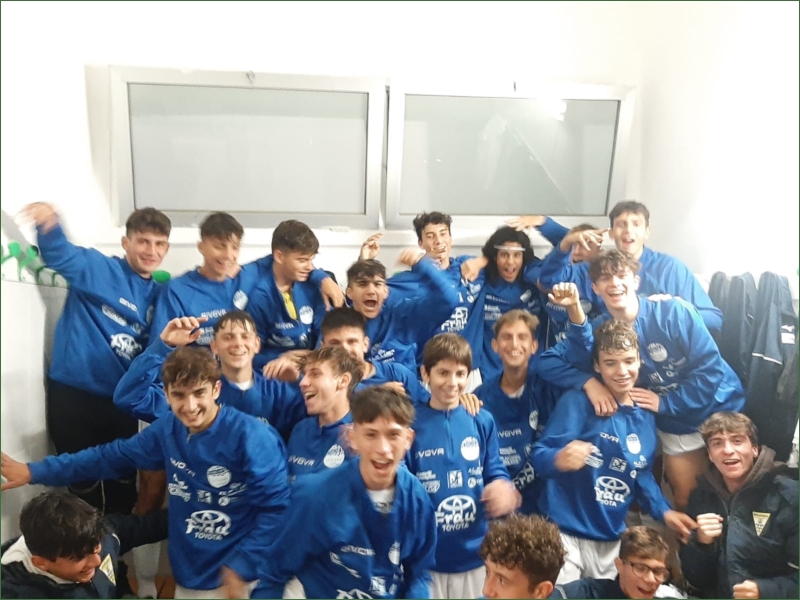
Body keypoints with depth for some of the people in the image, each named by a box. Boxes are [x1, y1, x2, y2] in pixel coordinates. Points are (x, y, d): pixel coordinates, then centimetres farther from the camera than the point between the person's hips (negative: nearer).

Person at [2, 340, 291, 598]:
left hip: (241, 574, -5)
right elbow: (114, 455, 7)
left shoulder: (250, 436, -22)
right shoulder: (168, 428, -3)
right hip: (190, 576, 6)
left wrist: (242, 565, -23)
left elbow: (277, 507, -20)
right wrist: (36, 471, 8)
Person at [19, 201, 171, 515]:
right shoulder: (97, 268, -6)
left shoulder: (158, 294, 10)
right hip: (73, 394, -5)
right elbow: (58, 252, -25)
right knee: (84, 479, 8)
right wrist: (48, 222, -46)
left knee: (125, 479, 18)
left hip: (121, 400, 5)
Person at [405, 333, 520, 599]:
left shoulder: (483, 421, -1)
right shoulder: (411, 423, -7)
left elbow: (496, 474, 1)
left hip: (475, 554, 2)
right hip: (425, 555, -2)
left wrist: (504, 489, -20)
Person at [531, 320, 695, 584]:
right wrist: (560, 460, -39)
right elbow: (540, 457, -19)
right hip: (565, 533, -6)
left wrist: (664, 511, 5)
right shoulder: (578, 401, -12)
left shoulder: (645, 417, 8)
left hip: (612, 540, 6)